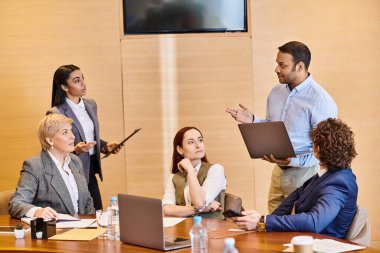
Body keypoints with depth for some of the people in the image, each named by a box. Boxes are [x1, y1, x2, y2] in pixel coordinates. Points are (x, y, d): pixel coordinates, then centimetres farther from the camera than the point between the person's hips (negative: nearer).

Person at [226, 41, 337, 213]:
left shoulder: (321, 101, -17)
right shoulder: (276, 92, 7)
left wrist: (293, 161, -27)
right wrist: (252, 121, 1)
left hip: (305, 173, -7)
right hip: (278, 172, 7)